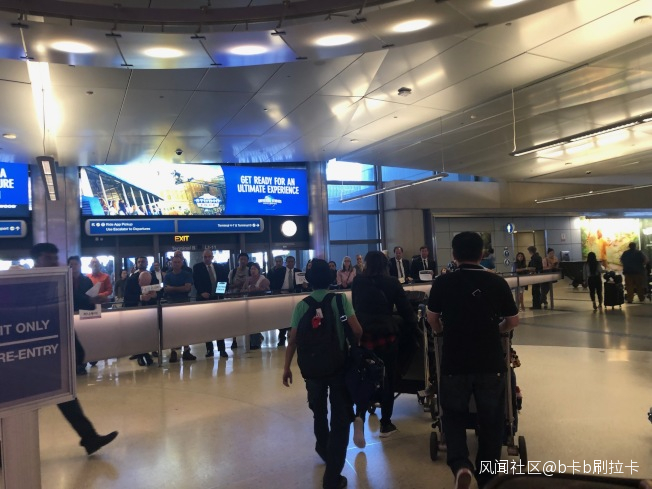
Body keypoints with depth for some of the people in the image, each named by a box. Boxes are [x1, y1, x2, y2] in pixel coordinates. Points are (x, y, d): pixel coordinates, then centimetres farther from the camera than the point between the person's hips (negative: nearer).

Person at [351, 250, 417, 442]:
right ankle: (385, 424, 19)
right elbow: (405, 309, 0)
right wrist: (412, 324, 18)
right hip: (387, 333, -1)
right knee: (388, 378, 12)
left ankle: (359, 416, -13)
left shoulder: (357, 282, 5)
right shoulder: (392, 282, -1)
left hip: (363, 334, 1)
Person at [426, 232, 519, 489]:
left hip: (454, 362, 0)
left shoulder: (442, 282, -7)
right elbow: (513, 321, 4)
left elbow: (432, 319, 6)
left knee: (454, 414, 18)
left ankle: (460, 465, -3)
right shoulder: (497, 282, -7)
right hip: (491, 363, 1)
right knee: (491, 421, 17)